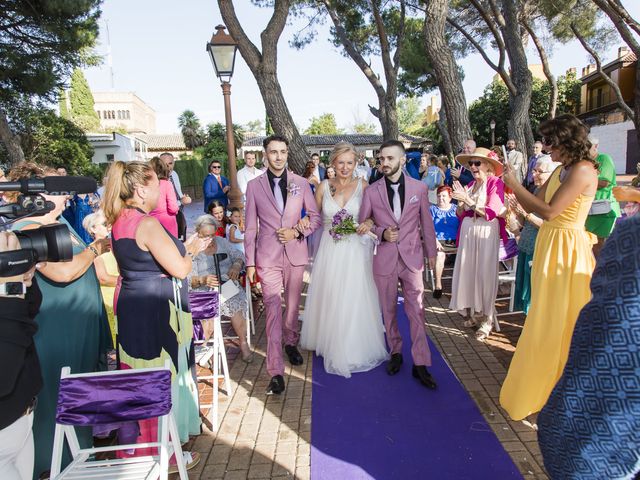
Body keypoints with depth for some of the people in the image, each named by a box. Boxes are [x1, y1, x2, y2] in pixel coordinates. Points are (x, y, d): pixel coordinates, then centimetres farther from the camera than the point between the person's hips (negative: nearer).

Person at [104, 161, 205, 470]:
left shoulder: (120, 221, 7)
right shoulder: (148, 224, -22)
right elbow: (180, 270, -23)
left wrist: (185, 247, 15)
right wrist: (190, 250, -2)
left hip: (132, 307, 9)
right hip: (156, 312, -9)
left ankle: (143, 442, 40)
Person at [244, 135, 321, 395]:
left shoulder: (301, 183, 2)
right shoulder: (254, 186, 0)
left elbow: (315, 216, 8)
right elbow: (250, 227, 2)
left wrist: (297, 232, -11)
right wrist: (250, 262, 0)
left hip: (295, 254, 2)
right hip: (268, 257, -2)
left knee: (293, 305, 16)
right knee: (273, 309, -6)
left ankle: (291, 343, 43)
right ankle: (276, 371, 0)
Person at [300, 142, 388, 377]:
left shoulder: (363, 185, -2)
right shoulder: (324, 186, 2)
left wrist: (368, 223, -18)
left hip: (355, 251, -1)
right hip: (330, 250, 2)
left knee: (355, 300, 4)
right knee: (329, 299, 9)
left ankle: (355, 348, 27)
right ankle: (331, 344, 32)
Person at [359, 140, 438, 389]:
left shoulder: (419, 188, -1)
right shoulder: (371, 191, -2)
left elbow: (427, 222, 8)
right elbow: (362, 223, 4)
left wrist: (431, 252, 13)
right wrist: (382, 233, -13)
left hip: (412, 257, 0)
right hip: (384, 258, 1)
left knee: (416, 311, 0)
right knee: (388, 311, 12)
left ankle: (420, 364, 10)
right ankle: (395, 352, 31)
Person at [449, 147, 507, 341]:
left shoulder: (495, 183, -5)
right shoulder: (470, 185, 11)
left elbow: (492, 213, -14)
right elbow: (460, 215, 11)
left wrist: (469, 201, -16)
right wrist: (460, 202, -7)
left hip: (486, 234, -5)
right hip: (468, 233, 5)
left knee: (485, 274, -2)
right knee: (467, 272, 4)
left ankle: (487, 319, 11)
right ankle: (474, 313, 18)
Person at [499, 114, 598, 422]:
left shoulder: (582, 170, -16)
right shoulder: (561, 171, 11)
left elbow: (548, 211, -22)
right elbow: (532, 207, 9)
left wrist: (515, 185, -16)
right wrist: (513, 183, -1)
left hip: (567, 251, -9)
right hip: (549, 246, 9)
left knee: (561, 323, 5)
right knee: (547, 319, 19)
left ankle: (559, 395, 25)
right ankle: (544, 385, 38)